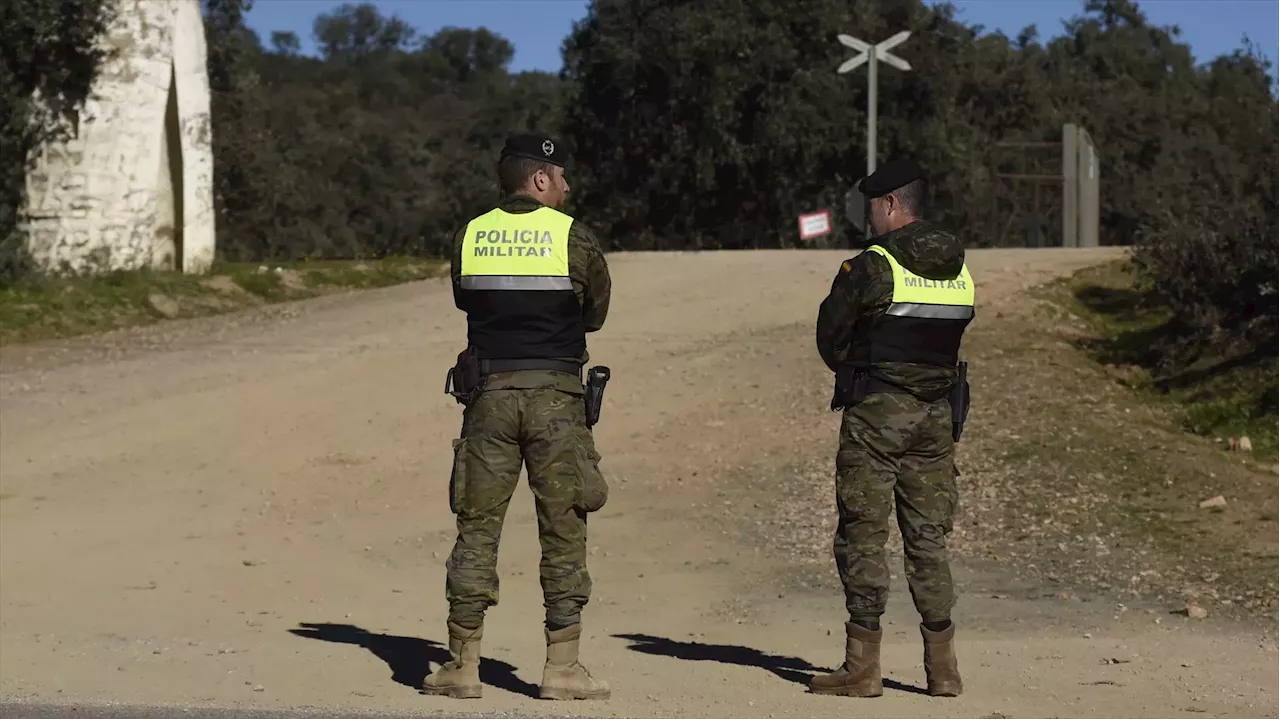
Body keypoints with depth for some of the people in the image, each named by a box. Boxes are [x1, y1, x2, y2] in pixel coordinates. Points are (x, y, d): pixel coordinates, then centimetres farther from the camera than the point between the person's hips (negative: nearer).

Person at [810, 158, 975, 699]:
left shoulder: (871, 268, -10)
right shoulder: (960, 271, 8)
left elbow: (830, 339, -2)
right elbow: (951, 338, 14)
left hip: (876, 411, -6)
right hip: (936, 413, 6)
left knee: (863, 535, 0)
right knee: (929, 537, 10)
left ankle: (862, 667, -1)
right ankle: (942, 667, 10)